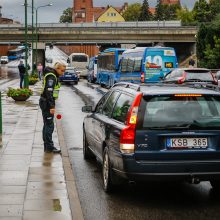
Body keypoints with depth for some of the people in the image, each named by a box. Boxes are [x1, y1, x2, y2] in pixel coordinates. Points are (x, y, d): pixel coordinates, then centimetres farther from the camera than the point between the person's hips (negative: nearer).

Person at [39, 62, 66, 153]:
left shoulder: (54, 76, 15)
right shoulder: (51, 76, -17)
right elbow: (49, 92, -25)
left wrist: (52, 105, 20)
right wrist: (52, 106, -28)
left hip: (46, 103, 11)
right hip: (47, 103, -11)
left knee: (47, 125, 14)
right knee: (49, 125, -8)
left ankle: (47, 146, 20)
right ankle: (49, 147, -6)